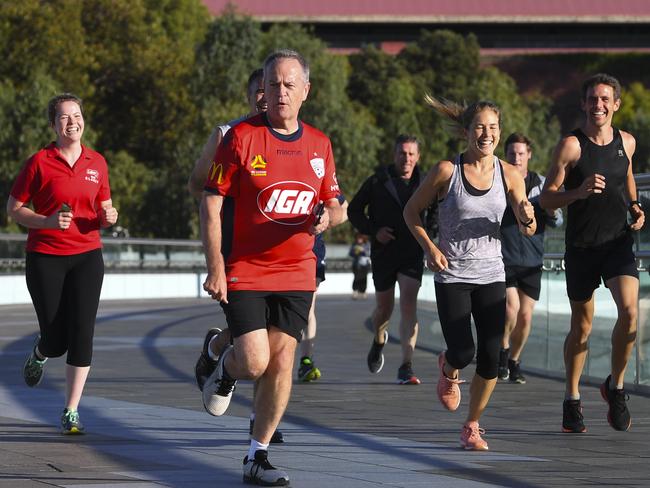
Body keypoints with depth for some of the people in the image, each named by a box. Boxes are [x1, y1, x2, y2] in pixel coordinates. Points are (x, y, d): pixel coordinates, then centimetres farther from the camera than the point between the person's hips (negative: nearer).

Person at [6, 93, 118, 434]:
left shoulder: (97, 163, 7)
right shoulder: (39, 162, -5)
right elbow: (13, 208, -1)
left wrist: (108, 217, -4)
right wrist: (48, 221, -17)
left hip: (86, 256, 3)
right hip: (45, 258, -3)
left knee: (81, 333, -10)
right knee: (55, 341, 0)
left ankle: (71, 413, -4)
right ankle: (39, 355, 40)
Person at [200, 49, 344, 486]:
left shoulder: (319, 144, 8)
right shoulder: (241, 137, -7)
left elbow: (335, 205, 17)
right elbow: (211, 203, -7)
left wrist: (328, 217, -8)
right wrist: (215, 266, -14)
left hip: (296, 273, 4)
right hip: (244, 271, -4)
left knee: (281, 362, -1)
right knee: (254, 362, -12)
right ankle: (225, 369, 26)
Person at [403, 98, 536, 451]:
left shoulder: (509, 175, -1)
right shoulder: (447, 171, -9)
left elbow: (527, 230, 1)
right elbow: (412, 212, 2)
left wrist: (527, 219, -23)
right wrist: (429, 247, -12)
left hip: (491, 275, 3)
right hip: (451, 275, -3)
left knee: (490, 358, -4)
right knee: (462, 352, -13)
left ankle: (472, 427, 17)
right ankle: (448, 370, 26)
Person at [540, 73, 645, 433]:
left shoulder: (626, 142, 5)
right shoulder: (571, 145, -9)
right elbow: (546, 198, -8)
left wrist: (635, 208, 9)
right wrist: (580, 192, -26)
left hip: (618, 242, 2)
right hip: (581, 246, -2)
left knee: (630, 312, -18)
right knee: (581, 325, 6)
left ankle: (615, 386, 3)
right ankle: (572, 400, 24)